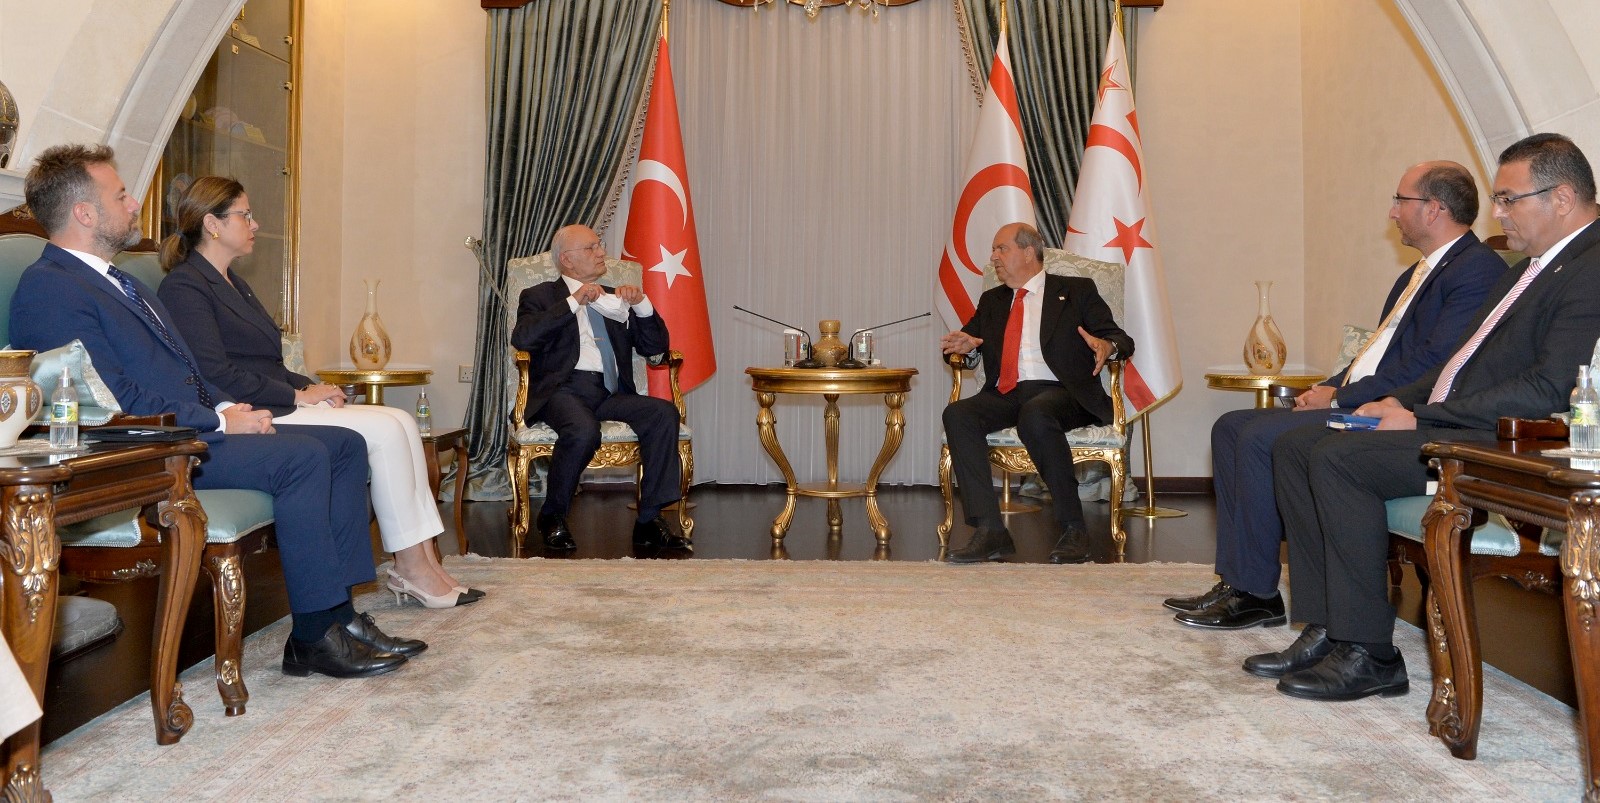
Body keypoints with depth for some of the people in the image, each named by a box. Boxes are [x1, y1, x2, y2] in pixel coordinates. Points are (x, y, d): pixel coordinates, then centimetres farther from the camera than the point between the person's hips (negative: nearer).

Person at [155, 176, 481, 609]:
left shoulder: (232, 282, 23)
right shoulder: (185, 286, -8)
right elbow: (216, 375, -17)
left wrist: (310, 386, 4)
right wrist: (298, 395, -14)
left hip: (278, 406, 9)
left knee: (401, 423, -9)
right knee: (386, 431, -20)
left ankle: (425, 561, -12)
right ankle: (409, 567, -12)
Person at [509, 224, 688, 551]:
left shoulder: (615, 299, 27)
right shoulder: (540, 296, 14)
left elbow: (655, 346, 21)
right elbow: (521, 338, -7)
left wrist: (642, 305, 3)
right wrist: (574, 301, -11)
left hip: (611, 393, 4)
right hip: (564, 389, -4)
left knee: (664, 413, -24)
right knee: (584, 430, -37)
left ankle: (650, 520, -20)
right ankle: (552, 517, -12)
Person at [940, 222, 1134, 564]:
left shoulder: (1077, 291, 14)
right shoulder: (992, 300, 27)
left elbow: (1121, 340, 7)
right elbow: (968, 337, 24)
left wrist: (1108, 347, -18)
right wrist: (962, 345, -2)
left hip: (1059, 392, -4)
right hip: (1004, 395, 4)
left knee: (1035, 415, -39)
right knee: (957, 415, -27)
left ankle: (1074, 529, -26)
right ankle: (990, 531, -29)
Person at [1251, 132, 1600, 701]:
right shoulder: (1532, 266, 22)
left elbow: (1548, 391, -21)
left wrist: (1420, 418, -17)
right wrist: (1400, 400, 6)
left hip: (1500, 442, -11)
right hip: (1441, 425, 11)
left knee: (1338, 458, -27)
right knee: (1295, 448, 0)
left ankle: (1369, 654, -17)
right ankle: (1327, 631, -1)